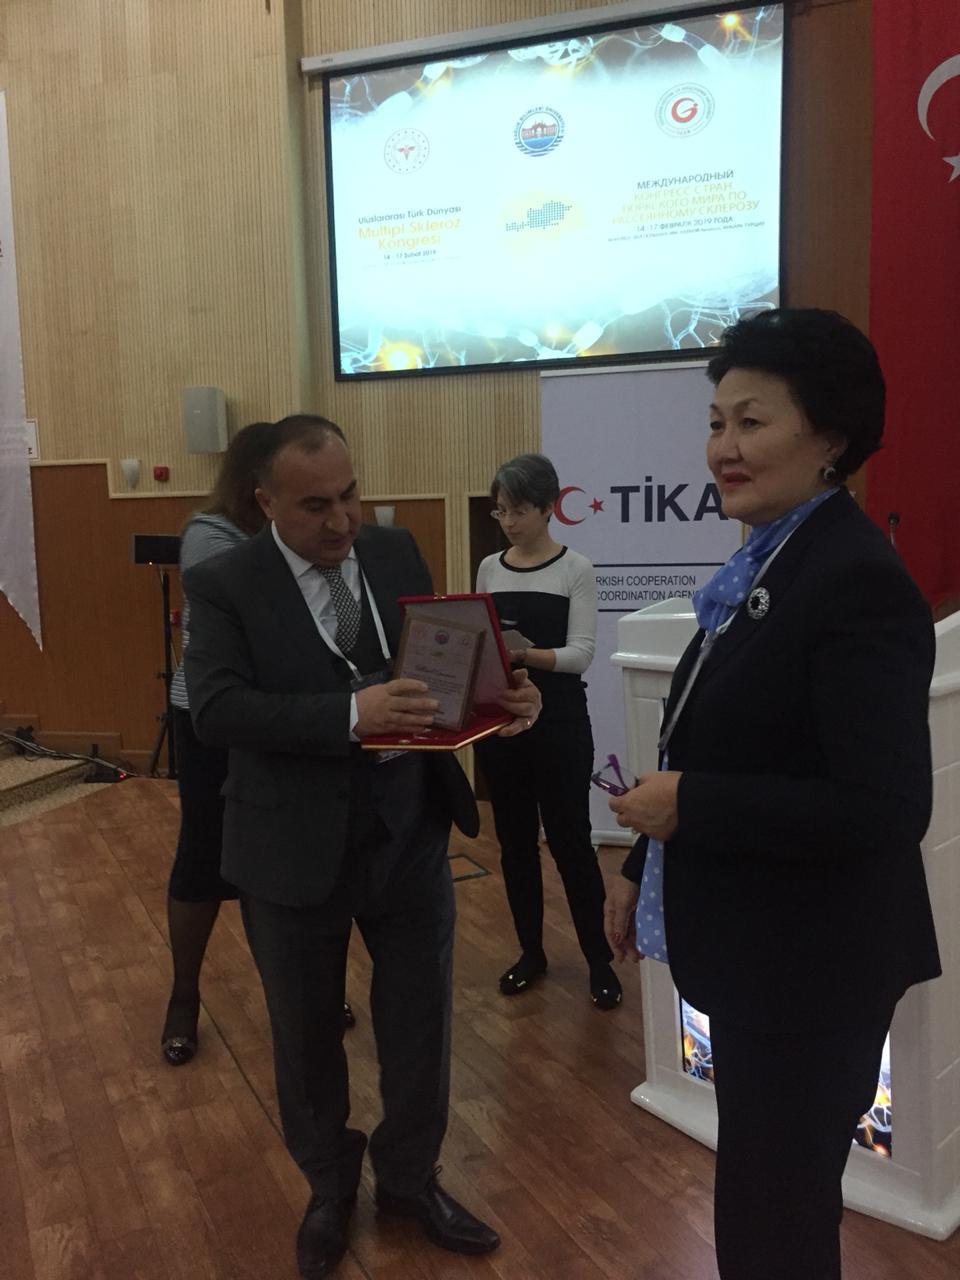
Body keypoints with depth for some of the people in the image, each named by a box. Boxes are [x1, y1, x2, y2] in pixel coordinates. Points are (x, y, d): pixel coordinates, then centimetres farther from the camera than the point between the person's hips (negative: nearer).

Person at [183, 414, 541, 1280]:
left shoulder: (396, 554, 0)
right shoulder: (224, 585, -12)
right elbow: (216, 709, -24)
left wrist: (504, 697, -19)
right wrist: (350, 713, -37)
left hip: (411, 837, 3)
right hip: (295, 850, -2)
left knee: (420, 1020, 17)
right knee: (307, 1034, 18)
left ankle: (411, 1177, 44)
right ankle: (329, 1186, 46)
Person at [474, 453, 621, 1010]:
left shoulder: (577, 569, -7)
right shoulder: (489, 569, 8)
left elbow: (581, 653, -14)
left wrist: (525, 654, -28)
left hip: (559, 723, -5)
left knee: (570, 841, 2)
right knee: (515, 841, 12)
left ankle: (600, 961, 19)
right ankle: (532, 951, 29)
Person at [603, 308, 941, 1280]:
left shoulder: (858, 581, -22)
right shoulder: (765, 564, 6)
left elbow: (883, 807, -27)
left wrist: (688, 806, -22)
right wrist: (644, 866, 13)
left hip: (811, 963, -9)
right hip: (758, 949, 9)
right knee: (766, 1197, 26)